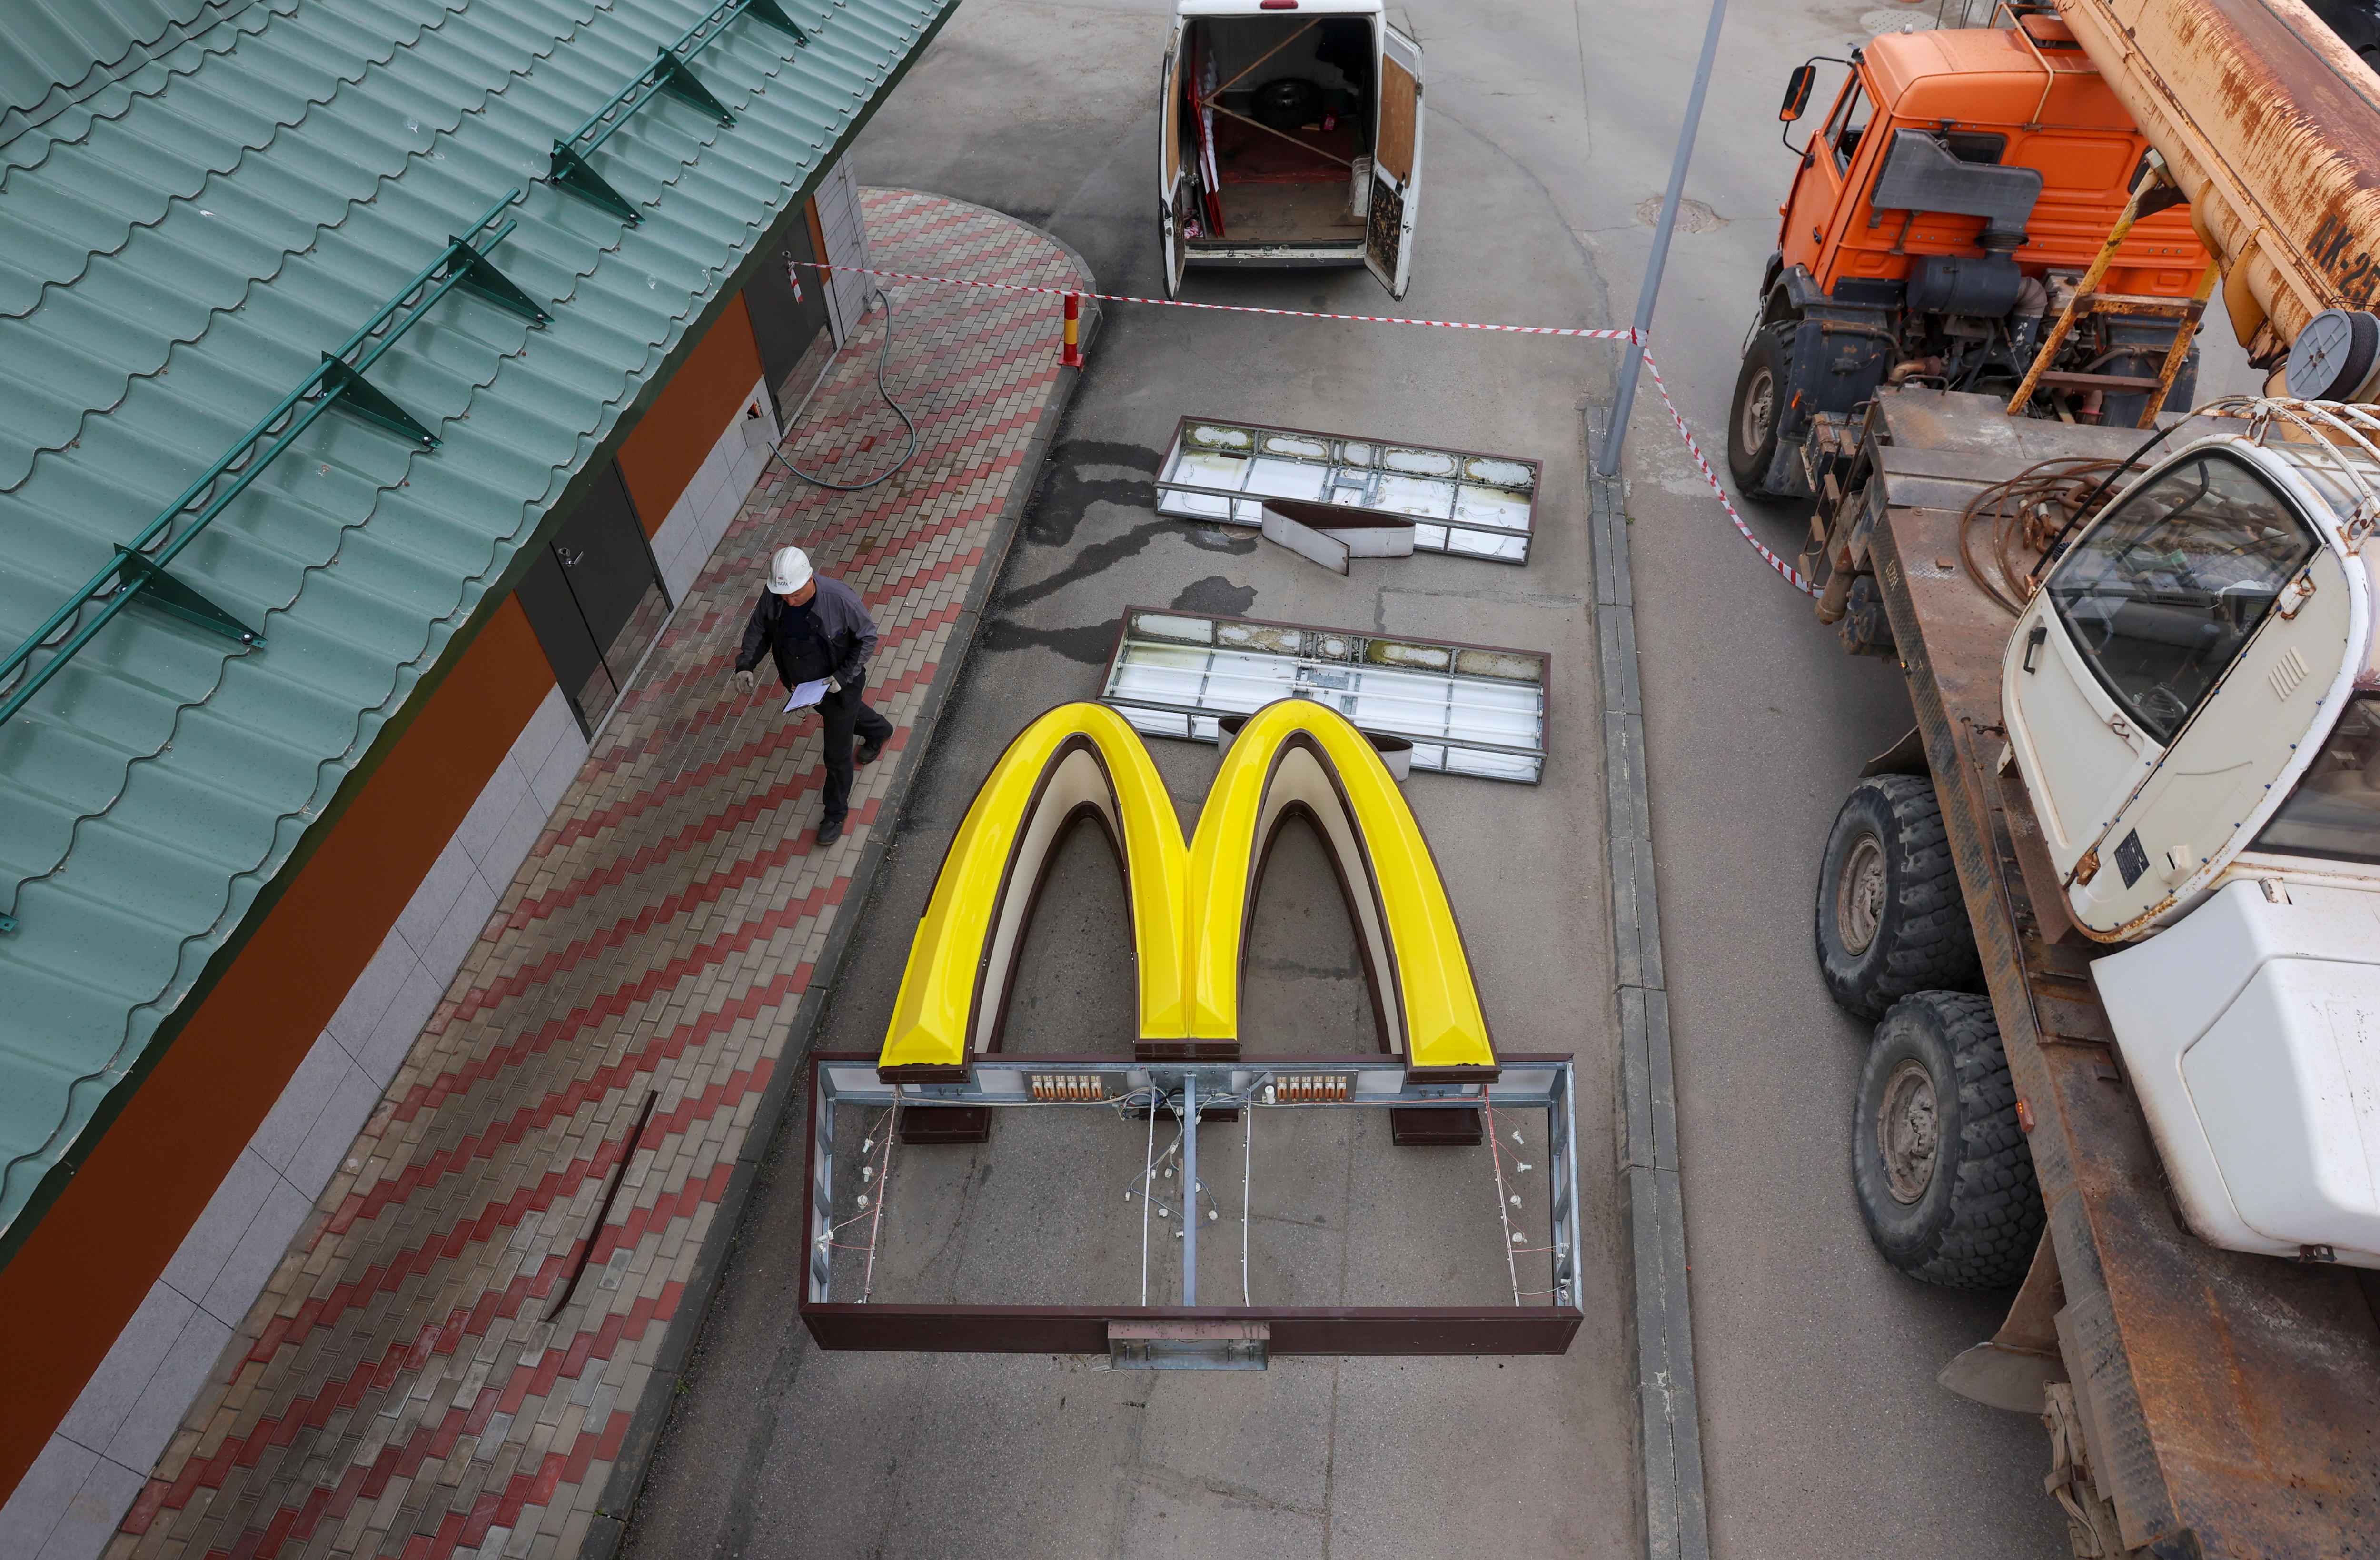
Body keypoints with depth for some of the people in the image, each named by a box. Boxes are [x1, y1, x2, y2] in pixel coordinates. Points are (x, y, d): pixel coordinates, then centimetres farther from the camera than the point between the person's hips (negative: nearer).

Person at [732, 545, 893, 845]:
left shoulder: (840, 599, -35)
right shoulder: (772, 596, -21)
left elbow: (868, 638, -21)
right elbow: (758, 629, -3)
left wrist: (844, 676, -29)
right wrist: (745, 664, -18)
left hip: (839, 685, -5)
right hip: (802, 685, 5)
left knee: (837, 755, 10)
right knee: (850, 712, 35)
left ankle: (836, 813, 34)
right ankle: (878, 731, 70)